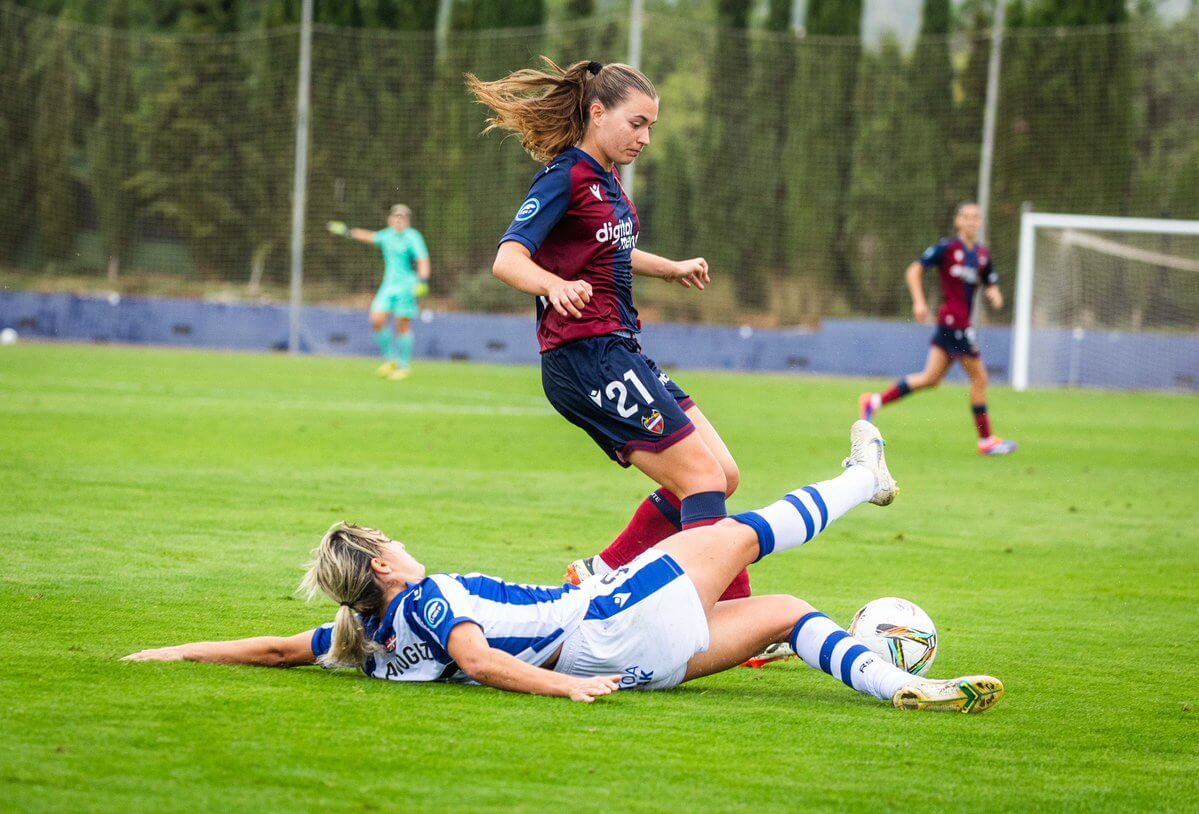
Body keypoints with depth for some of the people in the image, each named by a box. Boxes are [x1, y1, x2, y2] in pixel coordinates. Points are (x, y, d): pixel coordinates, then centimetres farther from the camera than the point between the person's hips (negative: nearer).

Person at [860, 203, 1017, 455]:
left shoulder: (982, 254, 13)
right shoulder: (947, 247, -7)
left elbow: (991, 284, 21)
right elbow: (915, 270, -6)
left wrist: (994, 295, -3)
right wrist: (919, 301, -15)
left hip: (959, 320, 8)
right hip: (954, 319, -8)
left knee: (931, 378, 8)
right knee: (979, 378, -3)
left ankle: (875, 401, 14)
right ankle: (986, 440, 5)